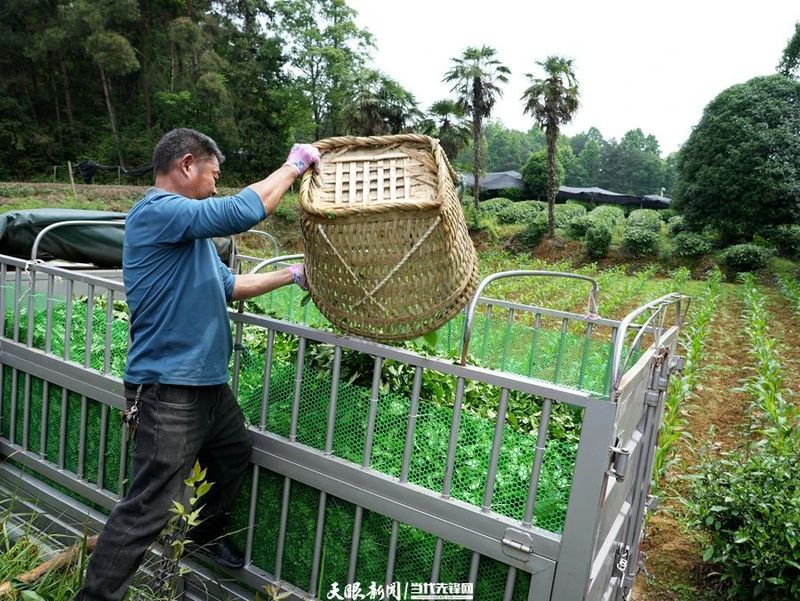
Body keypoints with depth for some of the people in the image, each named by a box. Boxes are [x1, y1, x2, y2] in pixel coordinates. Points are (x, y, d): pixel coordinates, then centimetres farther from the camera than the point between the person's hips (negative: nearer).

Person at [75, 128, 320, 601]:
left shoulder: (189, 228, 15)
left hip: (209, 383, 11)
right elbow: (242, 211, -28)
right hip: (168, 390, -11)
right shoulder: (156, 212, -17)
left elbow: (228, 285, 22)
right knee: (146, 512, -5)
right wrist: (294, 165, -14)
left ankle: (206, 534, 50)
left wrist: (291, 276, 18)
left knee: (236, 457, 28)